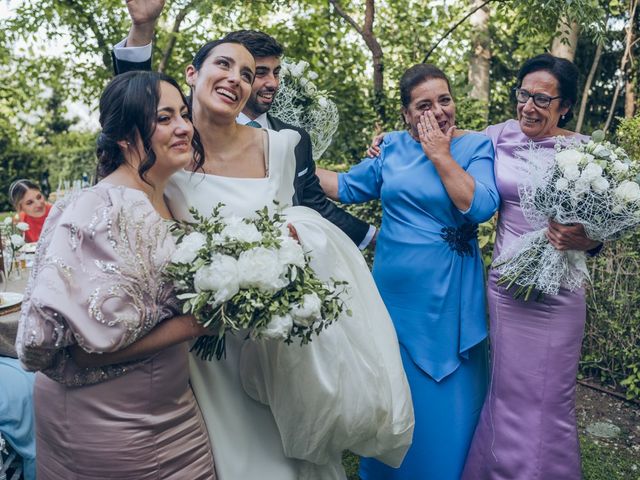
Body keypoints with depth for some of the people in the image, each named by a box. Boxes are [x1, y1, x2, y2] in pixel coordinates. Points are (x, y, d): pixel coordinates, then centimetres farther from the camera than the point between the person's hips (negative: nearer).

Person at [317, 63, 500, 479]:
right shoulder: (392, 146, 4)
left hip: (446, 295, -3)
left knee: (445, 399, 8)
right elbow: (349, 187, 11)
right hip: (393, 290, 4)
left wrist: (440, 155, -16)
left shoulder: (476, 146, -5)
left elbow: (481, 207, -20)